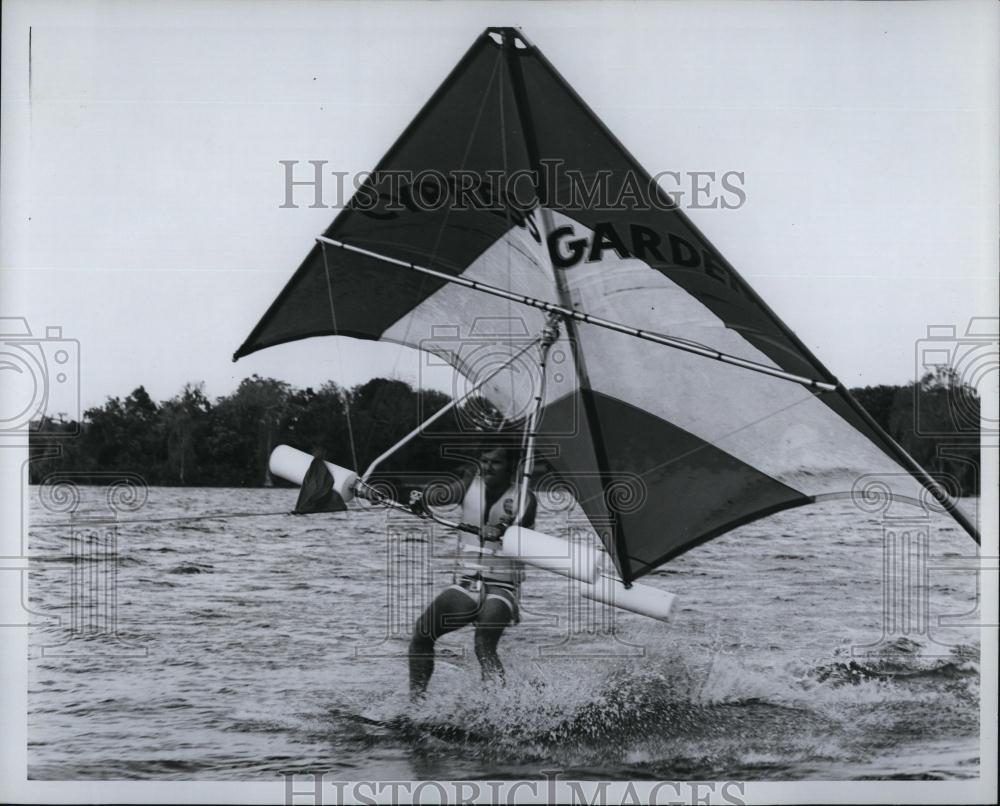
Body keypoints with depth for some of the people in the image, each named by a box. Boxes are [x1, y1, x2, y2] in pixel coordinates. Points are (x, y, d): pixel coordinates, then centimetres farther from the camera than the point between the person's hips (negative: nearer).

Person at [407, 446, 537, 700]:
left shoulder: (523, 499, -3)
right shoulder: (472, 484, 6)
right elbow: (447, 493, -15)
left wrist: (504, 532, -42)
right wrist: (423, 497, -38)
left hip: (502, 587, -3)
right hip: (464, 583, 3)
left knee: (485, 645, -32)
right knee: (422, 632, -16)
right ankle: (415, 696, -2)